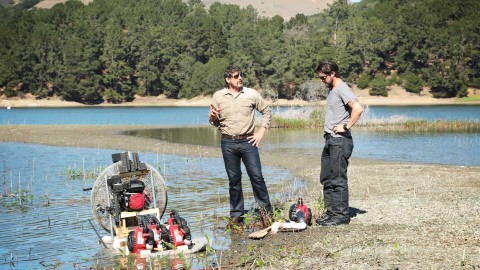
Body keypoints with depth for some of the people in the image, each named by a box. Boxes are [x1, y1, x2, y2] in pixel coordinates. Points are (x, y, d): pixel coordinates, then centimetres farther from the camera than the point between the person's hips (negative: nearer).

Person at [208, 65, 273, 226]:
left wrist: (261, 132, 3)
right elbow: (214, 122, 10)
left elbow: (267, 111, 12)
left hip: (248, 141, -1)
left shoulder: (251, 94, 1)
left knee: (257, 176, -4)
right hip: (228, 143, 1)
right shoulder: (218, 96, 3)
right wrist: (212, 118, -14)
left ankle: (266, 212, 6)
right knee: (234, 180, 6)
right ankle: (236, 215, 15)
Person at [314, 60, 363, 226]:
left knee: (338, 179, -7)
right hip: (330, 140, 10)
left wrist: (346, 127, -20)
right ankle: (331, 212, 20)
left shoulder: (342, 89, -12)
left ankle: (341, 215, -2)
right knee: (327, 179, 13)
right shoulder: (331, 90, 18)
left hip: (340, 140, -10)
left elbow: (358, 108, -26)